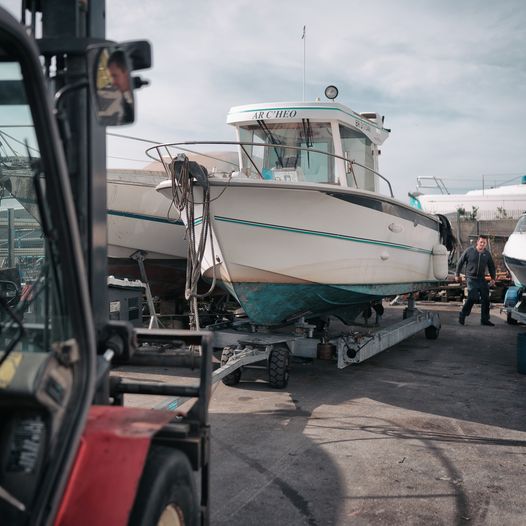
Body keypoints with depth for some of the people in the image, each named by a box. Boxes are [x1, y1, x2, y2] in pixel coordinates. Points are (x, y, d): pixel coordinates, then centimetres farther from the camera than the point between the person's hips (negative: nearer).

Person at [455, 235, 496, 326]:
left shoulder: (487, 254, 6)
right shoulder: (469, 251, -5)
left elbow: (491, 267, 17)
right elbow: (460, 262, 4)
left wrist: (493, 278, 8)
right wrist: (457, 274, 6)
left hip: (482, 279, 5)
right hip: (471, 278, -5)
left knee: (485, 299, 4)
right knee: (473, 297, -18)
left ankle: (485, 319, 16)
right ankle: (462, 315, -2)